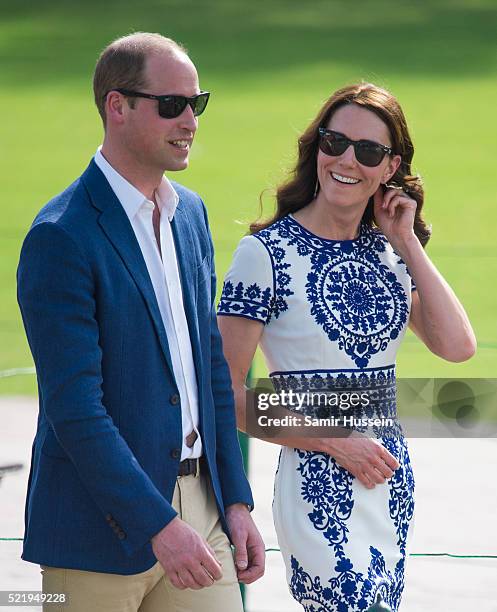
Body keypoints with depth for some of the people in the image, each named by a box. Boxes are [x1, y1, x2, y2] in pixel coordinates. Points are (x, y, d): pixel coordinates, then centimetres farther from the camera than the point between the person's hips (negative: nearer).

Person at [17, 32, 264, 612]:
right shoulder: (61, 237, -14)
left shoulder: (190, 211, 11)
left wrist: (236, 500, 10)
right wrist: (159, 525, -21)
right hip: (102, 529, -7)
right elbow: (74, 407, -19)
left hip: (198, 504, 7)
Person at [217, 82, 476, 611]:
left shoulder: (388, 251, 10)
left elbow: (457, 346, -2)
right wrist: (335, 442, -12)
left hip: (392, 481, 6)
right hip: (320, 489, -6)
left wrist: (408, 244, -1)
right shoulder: (266, 252, -8)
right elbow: (226, 394, -9)